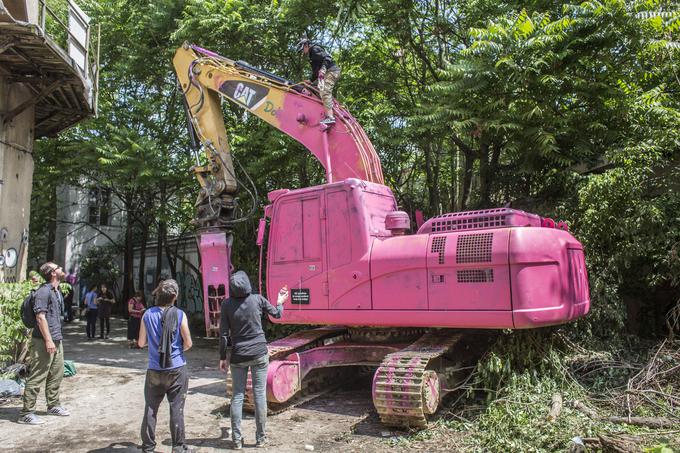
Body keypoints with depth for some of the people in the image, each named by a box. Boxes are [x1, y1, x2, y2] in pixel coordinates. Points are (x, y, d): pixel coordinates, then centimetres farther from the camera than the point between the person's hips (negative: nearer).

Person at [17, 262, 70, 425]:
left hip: (56, 340, 9)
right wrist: (48, 340, -22)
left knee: (57, 374, 16)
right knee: (37, 377, -4)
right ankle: (26, 413, 3)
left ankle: (53, 405, 28)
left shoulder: (57, 292, 15)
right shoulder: (44, 291, -14)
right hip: (44, 341, -9)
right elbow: (40, 317, -19)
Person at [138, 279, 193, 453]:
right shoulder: (179, 315, -10)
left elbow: (141, 343, 4)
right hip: (177, 369, -2)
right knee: (177, 409, 6)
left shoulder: (148, 315, -4)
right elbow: (188, 343, -6)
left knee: (150, 409, 13)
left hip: (155, 371, 2)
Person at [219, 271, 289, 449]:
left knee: (237, 396, 9)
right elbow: (277, 314, 11)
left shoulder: (226, 304, -6)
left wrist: (222, 357, 5)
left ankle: (237, 439, 11)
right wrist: (280, 302, 31)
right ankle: (260, 437, 12)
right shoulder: (257, 299, -5)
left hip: (238, 356, 1)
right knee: (260, 394, 5)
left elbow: (224, 334, -4)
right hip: (259, 354, 0)